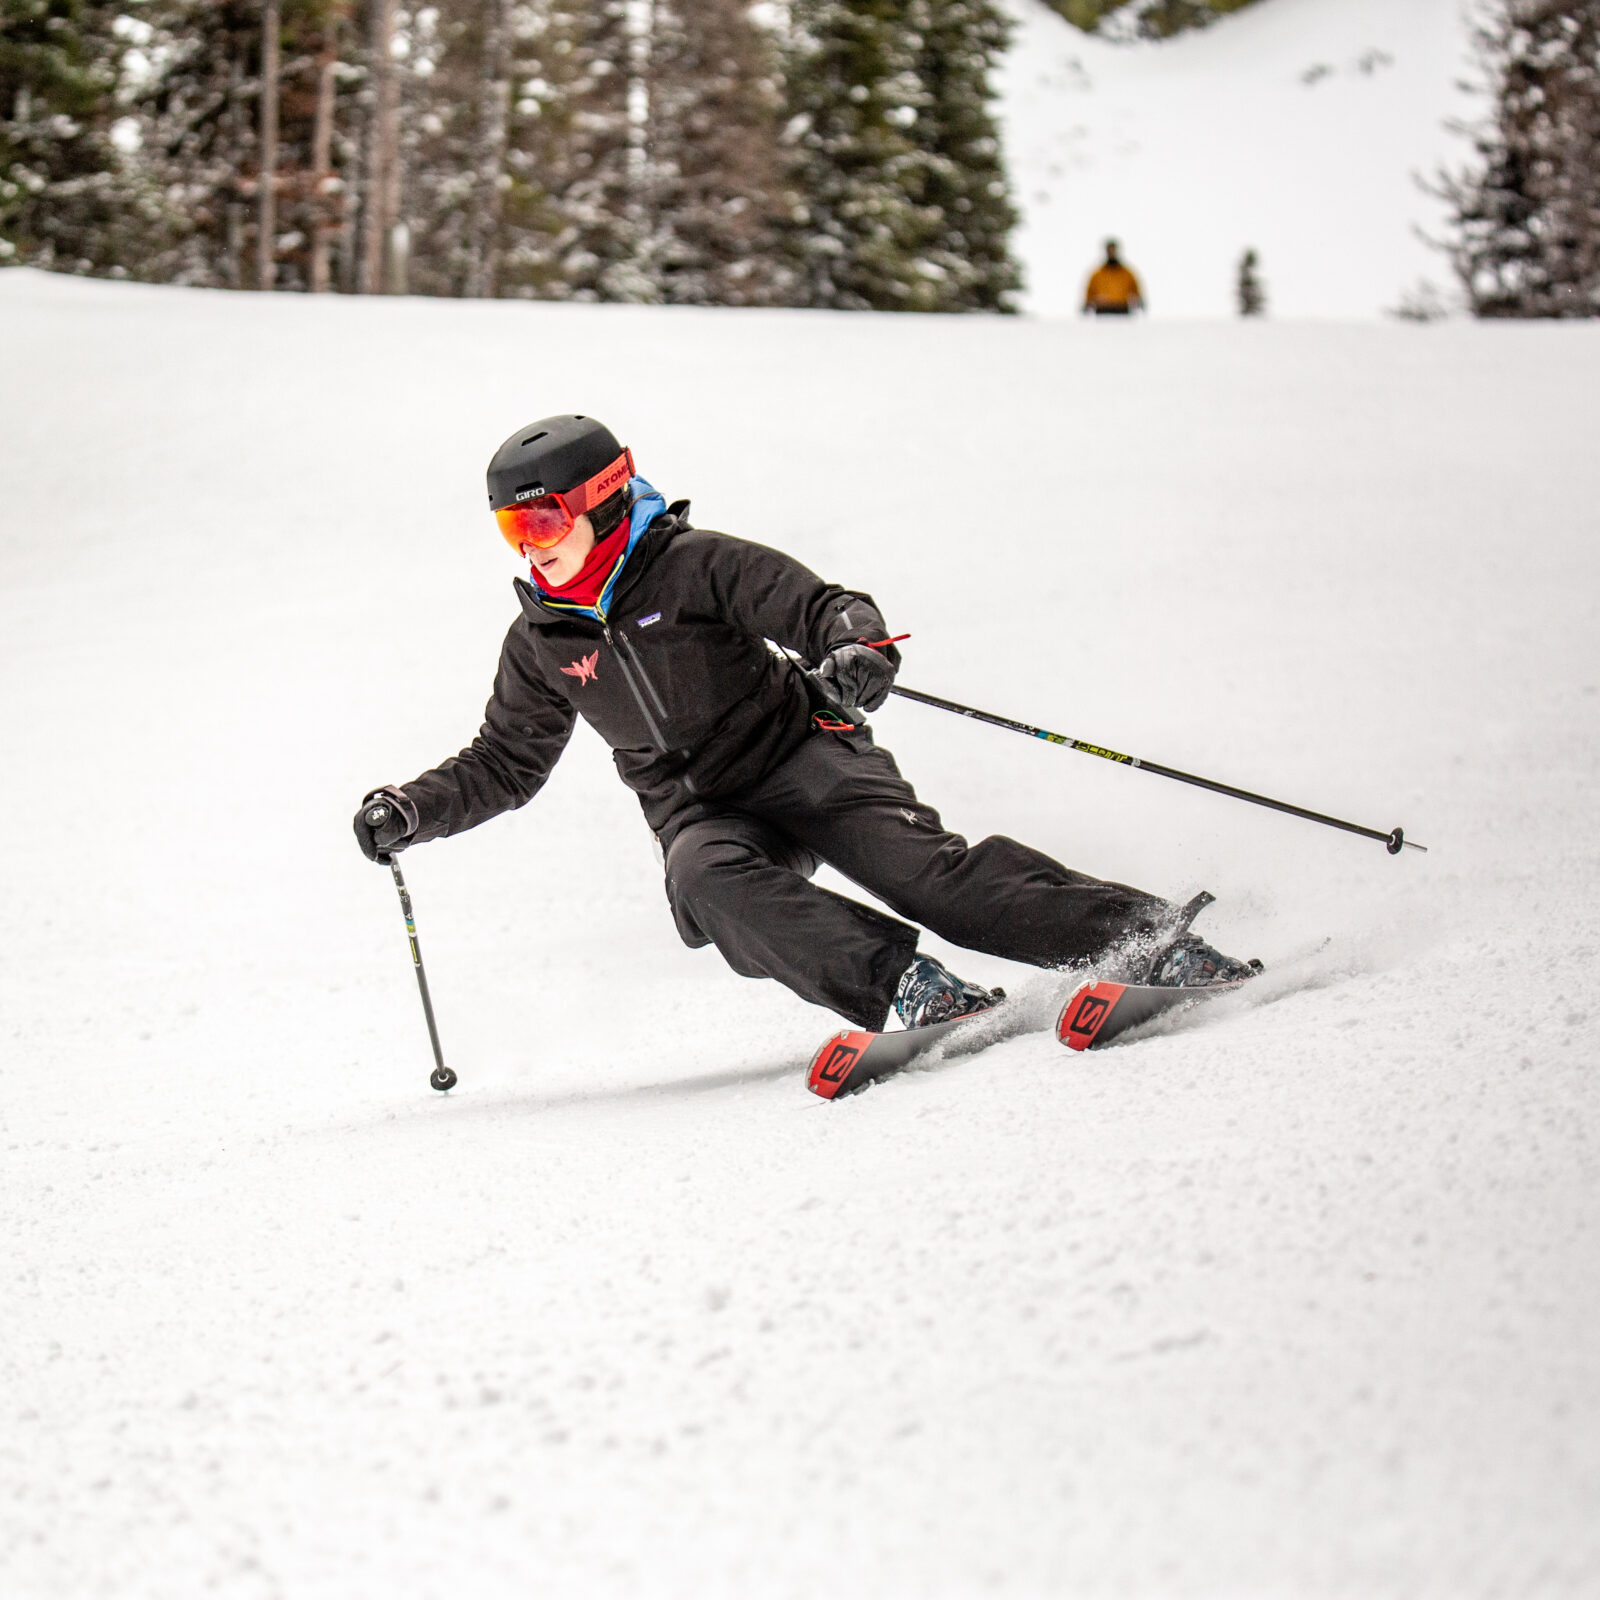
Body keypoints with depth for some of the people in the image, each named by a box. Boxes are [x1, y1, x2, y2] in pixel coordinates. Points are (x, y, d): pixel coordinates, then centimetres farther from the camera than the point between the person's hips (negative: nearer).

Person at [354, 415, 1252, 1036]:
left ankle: (1142, 935, -27)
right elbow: (504, 764, 22)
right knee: (709, 881, -33)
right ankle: (902, 985, -42)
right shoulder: (540, 644, 10)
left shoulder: (695, 566, -5)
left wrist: (857, 655, -33)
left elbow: (825, 608, -10)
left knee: (922, 869, -26)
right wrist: (411, 811, 10)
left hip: (799, 756, -3)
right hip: (702, 814, 4)